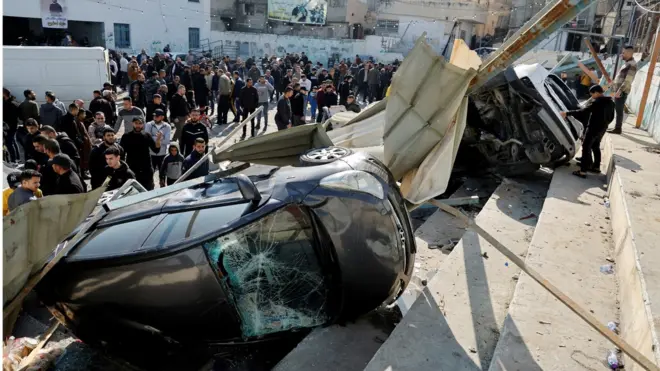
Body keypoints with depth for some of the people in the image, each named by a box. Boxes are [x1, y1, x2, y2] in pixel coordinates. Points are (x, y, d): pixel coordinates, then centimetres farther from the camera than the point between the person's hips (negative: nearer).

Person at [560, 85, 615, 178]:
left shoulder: (596, 102, -20)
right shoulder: (610, 102, 7)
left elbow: (583, 112, -28)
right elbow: (611, 117, 15)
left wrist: (567, 113, -28)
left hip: (593, 128, -9)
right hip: (603, 128, 9)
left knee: (586, 148, -6)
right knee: (596, 147, 23)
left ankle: (583, 171, -9)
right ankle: (596, 167, 34)